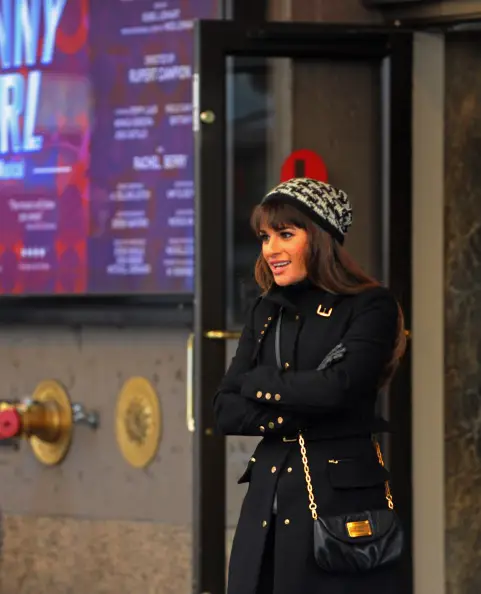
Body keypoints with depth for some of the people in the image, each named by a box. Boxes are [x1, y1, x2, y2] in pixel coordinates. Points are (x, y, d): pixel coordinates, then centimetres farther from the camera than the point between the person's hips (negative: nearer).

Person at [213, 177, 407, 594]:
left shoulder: (370, 306, -3)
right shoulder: (266, 313, 14)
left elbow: (339, 388, -18)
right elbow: (225, 411, 8)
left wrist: (257, 384, -4)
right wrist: (293, 415, -10)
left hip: (341, 496, -5)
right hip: (268, 498, 6)